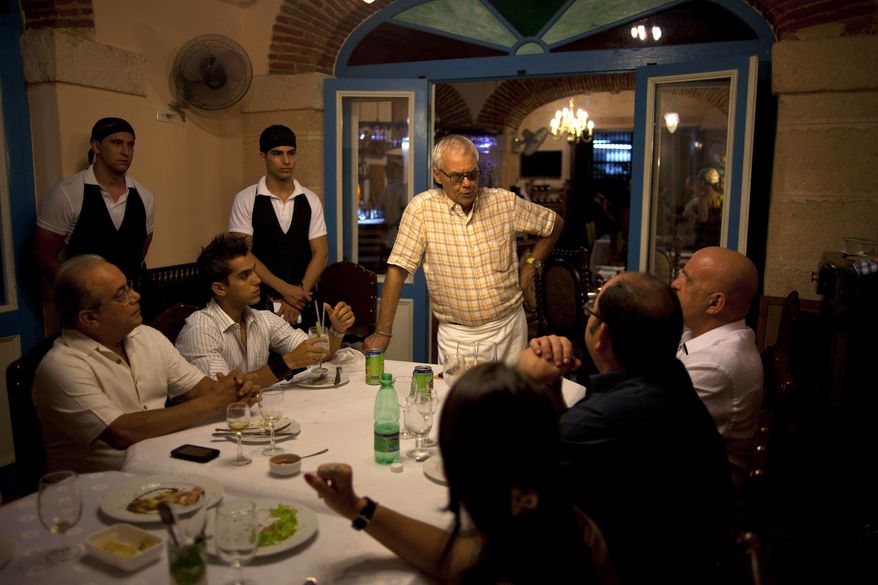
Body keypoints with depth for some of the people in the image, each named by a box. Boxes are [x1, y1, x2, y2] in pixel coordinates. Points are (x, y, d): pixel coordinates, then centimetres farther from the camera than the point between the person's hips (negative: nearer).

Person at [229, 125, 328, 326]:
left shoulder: (310, 200, 5)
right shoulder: (245, 200, -2)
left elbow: (321, 253, 1)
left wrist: (299, 293, -11)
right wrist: (284, 289, -14)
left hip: (302, 303, 2)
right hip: (259, 302, -2)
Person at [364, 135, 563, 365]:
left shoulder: (505, 202, -3)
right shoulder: (421, 208, -11)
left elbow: (554, 223, 13)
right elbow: (398, 269, -11)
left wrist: (531, 264, 4)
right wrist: (383, 332, -13)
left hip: (508, 326, 2)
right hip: (456, 335, -2)